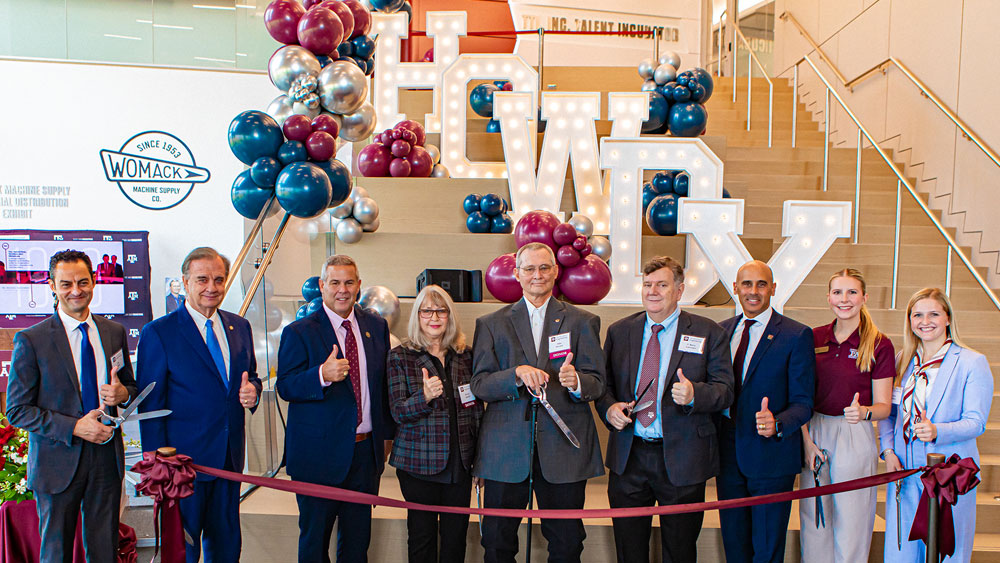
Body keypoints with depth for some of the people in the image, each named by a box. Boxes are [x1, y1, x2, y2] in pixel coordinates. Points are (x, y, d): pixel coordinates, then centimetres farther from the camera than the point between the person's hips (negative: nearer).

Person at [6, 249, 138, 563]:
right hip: (58, 461, -3)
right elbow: (17, 411, -7)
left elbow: (131, 387, 14)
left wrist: (123, 393, -10)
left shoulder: (114, 332, 5)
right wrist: (74, 426, -18)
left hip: (107, 458, 3)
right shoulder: (30, 341, -8)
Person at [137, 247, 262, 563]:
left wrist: (251, 390, -6)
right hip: (184, 459, -5)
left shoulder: (240, 326, 8)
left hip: (230, 457, 5)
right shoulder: (158, 333, -9)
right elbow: (150, 406, -8)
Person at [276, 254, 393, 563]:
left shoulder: (376, 326, 7)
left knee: (357, 538, 16)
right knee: (315, 538, 10)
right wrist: (322, 375, -32)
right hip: (319, 453, -4)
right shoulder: (299, 332, -6)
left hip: (366, 451, 4)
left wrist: (387, 434, 12)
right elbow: (285, 387, -13)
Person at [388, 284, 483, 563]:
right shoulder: (400, 357, -2)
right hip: (419, 462, -2)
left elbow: (477, 407, 13)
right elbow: (398, 412, -8)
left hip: (460, 462, 3)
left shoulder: (465, 355, 6)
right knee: (421, 535, 7)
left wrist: (480, 458, 10)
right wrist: (425, 396, -28)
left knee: (456, 535, 8)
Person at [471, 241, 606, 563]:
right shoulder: (491, 325, 9)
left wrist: (576, 382, -19)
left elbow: (597, 383, 3)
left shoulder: (582, 323, 9)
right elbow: (479, 385, 1)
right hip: (506, 449, 0)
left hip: (564, 448, 0)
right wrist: (518, 374, -16)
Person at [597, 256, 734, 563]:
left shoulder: (709, 333, -1)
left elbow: (725, 390, -4)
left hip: (682, 461, -2)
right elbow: (603, 383, 12)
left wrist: (694, 394, -24)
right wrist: (609, 408, -8)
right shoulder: (619, 331, 8)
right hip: (628, 456, 3)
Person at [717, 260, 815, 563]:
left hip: (771, 455, -4)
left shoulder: (796, 335, -7)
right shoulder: (722, 330, 9)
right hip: (728, 453, 5)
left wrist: (777, 424, -29)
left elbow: (802, 402, -10)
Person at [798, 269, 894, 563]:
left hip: (856, 438, -3)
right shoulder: (814, 338, 4)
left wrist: (864, 412, -25)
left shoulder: (880, 345, -5)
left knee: (851, 522, 3)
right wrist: (807, 440, -4)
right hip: (814, 432, 3)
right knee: (814, 519, 10)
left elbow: (884, 405, -3)